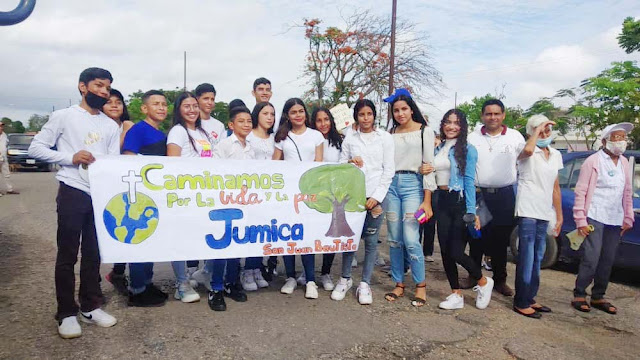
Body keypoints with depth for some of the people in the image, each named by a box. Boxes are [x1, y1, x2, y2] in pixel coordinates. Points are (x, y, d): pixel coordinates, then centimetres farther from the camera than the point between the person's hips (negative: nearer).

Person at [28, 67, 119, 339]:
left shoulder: (111, 126, 12)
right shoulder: (64, 116, -1)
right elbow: (35, 148, -4)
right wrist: (70, 158, -16)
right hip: (73, 193, -4)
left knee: (94, 254, 12)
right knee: (67, 255, 3)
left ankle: (90, 307, 24)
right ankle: (67, 313, 14)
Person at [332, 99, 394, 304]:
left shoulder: (385, 138, 5)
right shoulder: (349, 139, 10)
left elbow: (389, 170, 0)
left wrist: (377, 197, -7)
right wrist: (349, 163, -11)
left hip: (375, 196, -1)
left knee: (371, 241, 2)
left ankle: (365, 284, 14)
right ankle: (345, 279, 20)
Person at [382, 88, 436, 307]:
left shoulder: (425, 131, 3)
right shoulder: (391, 133, 13)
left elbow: (429, 165, -3)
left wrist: (427, 201, -9)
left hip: (413, 185, -4)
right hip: (391, 185, 4)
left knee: (411, 240, -10)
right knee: (394, 240, 6)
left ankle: (420, 286, 8)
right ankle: (399, 284, 18)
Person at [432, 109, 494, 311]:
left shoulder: (467, 150, -5)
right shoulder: (438, 149, 12)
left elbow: (469, 181, -12)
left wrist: (472, 211, -17)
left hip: (460, 202, -6)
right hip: (442, 201, 6)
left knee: (456, 252, -7)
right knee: (445, 251, 5)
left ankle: (484, 282, 21)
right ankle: (456, 295, 19)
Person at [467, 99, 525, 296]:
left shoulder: (515, 137, 5)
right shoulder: (472, 138, 5)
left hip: (505, 196, 0)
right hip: (478, 194, 1)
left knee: (501, 240, 7)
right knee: (476, 238, 6)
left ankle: (500, 280, 20)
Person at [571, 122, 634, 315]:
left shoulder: (624, 162, 13)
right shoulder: (593, 161, -4)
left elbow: (627, 193, 17)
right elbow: (580, 192, -7)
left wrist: (628, 218, 13)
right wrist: (580, 221, -11)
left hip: (615, 221, 6)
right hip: (595, 218, -6)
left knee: (607, 261, 9)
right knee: (591, 259, -7)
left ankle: (598, 297, 21)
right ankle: (579, 295, 6)